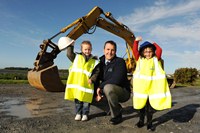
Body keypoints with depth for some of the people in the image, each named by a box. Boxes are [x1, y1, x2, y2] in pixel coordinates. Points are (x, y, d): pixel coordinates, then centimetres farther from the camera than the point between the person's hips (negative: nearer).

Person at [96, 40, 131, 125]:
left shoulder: (120, 61, -18)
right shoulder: (101, 61, 1)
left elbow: (116, 80, -29)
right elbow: (98, 78, 4)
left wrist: (101, 86, -22)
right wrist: (99, 92, -10)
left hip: (123, 92, -8)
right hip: (111, 90, 8)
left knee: (108, 87, -33)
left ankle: (116, 115, -9)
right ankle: (117, 108, 11)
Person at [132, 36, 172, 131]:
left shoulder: (155, 59, 8)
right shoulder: (139, 59, 9)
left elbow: (159, 50, -4)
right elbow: (135, 51, 0)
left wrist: (153, 43, 8)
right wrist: (136, 41, -9)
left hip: (153, 86, 0)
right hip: (141, 85, 1)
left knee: (151, 105, 6)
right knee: (141, 104, 11)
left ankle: (149, 123, 20)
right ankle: (141, 121, 27)